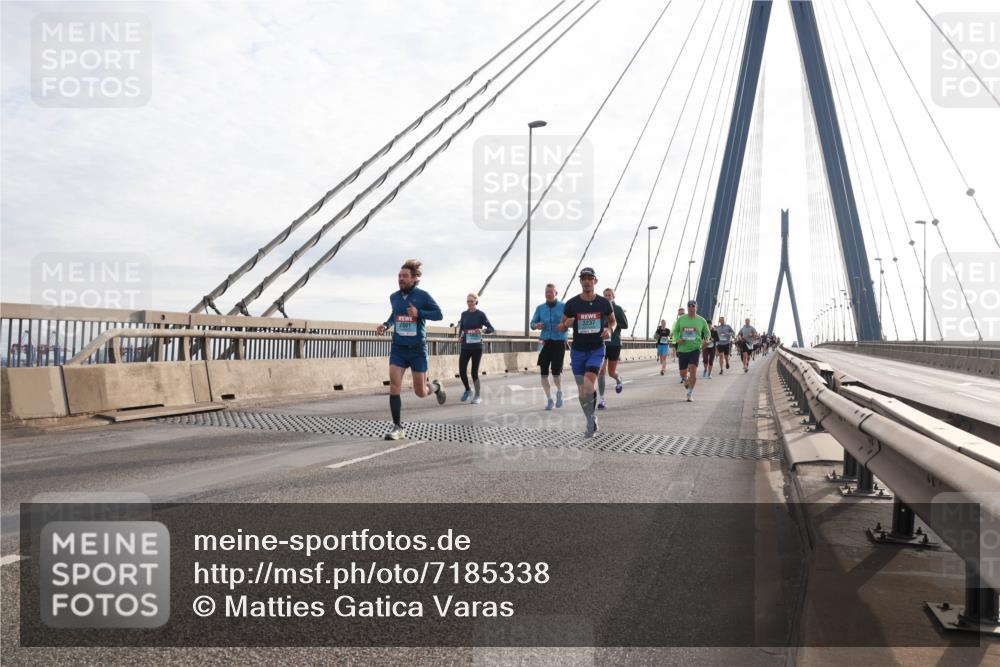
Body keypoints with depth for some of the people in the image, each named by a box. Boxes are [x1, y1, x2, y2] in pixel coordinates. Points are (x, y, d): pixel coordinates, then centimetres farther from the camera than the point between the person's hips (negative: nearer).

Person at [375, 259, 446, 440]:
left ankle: (436, 386, 42)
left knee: (420, 392, 6)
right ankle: (398, 427, -5)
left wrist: (419, 313, -19)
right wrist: (386, 325, 4)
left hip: (417, 349, -3)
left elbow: (439, 314, -4)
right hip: (398, 348, 3)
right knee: (394, 386, -14)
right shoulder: (394, 297, 5)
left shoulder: (422, 296, -9)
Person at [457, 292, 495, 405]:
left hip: (476, 347, -3)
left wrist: (482, 330, -23)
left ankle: (478, 396, 12)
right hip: (465, 347, 3)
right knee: (462, 371, -3)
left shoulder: (481, 314, -3)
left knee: (474, 372, -2)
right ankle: (467, 390, 24)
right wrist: (460, 336, 0)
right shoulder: (464, 314, 8)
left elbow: (491, 329, -4)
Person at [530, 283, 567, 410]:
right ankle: (549, 399, 11)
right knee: (543, 372, -2)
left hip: (559, 342, -3)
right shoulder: (540, 308, 10)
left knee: (556, 371, -11)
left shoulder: (563, 307, 1)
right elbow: (532, 323, 13)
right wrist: (536, 326, -10)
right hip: (545, 342, 3)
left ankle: (559, 392, 19)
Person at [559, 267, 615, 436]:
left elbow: (613, 321, 15)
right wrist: (566, 324, -19)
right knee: (582, 391, 4)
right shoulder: (572, 304, -5)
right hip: (578, 351, 1)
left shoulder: (604, 303, -2)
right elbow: (561, 327, 4)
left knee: (588, 386, -20)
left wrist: (609, 330, -7)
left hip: (597, 350, -1)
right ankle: (591, 422, 23)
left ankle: (592, 417, 2)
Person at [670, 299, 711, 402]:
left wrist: (706, 340, -9)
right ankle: (686, 379, 48)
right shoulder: (681, 319, 2)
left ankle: (690, 393, -7)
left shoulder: (701, 320, 1)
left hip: (695, 349, -2)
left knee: (693, 370, -19)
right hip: (682, 349, 2)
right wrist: (678, 339, -11)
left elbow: (707, 332, 12)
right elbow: (675, 331, 10)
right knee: (683, 373, 9)